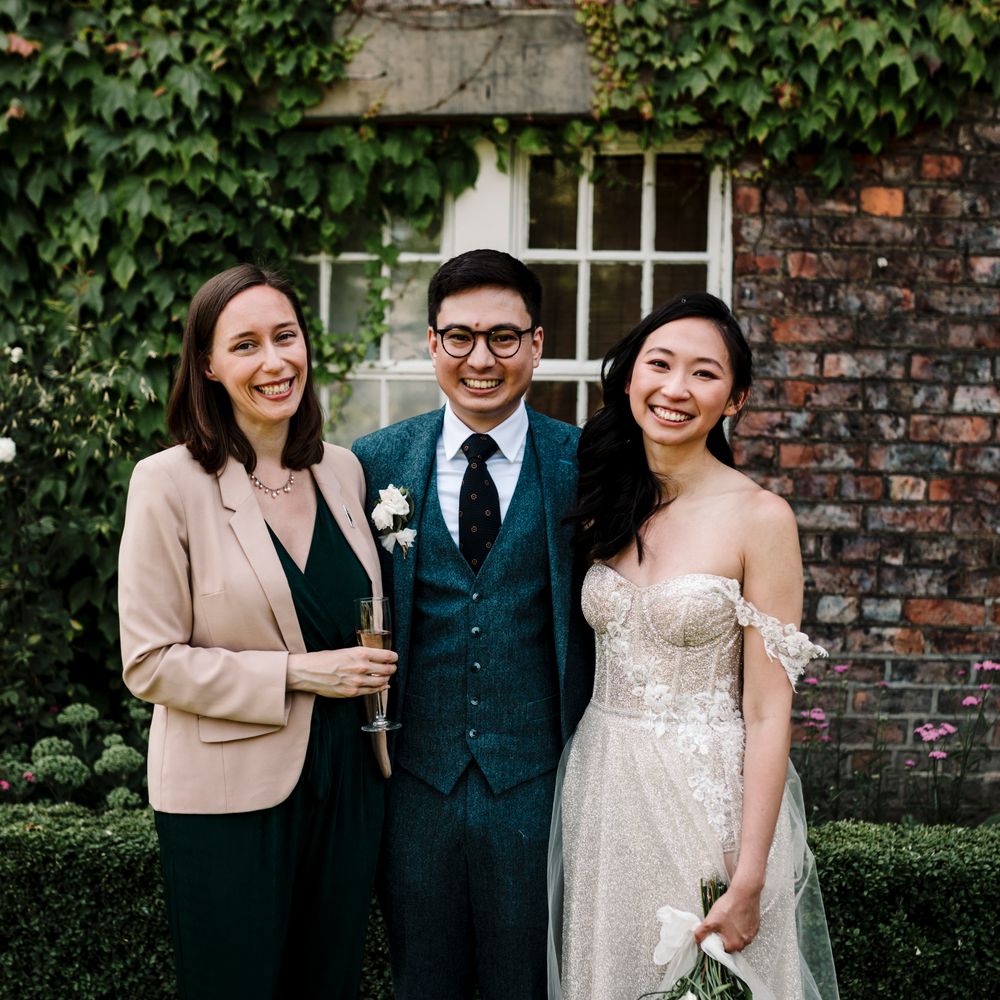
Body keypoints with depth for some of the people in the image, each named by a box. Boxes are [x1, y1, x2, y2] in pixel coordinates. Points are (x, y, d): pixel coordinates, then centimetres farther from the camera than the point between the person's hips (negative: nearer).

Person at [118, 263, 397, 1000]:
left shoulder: (343, 470, 5)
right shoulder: (170, 483, -11)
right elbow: (150, 663, -13)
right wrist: (297, 674, -17)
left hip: (348, 781, 5)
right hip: (232, 794, -5)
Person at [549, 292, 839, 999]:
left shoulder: (759, 517, -11)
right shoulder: (605, 506, 4)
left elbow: (767, 713, -13)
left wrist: (749, 879, -16)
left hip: (708, 790, -4)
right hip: (601, 789, 5)